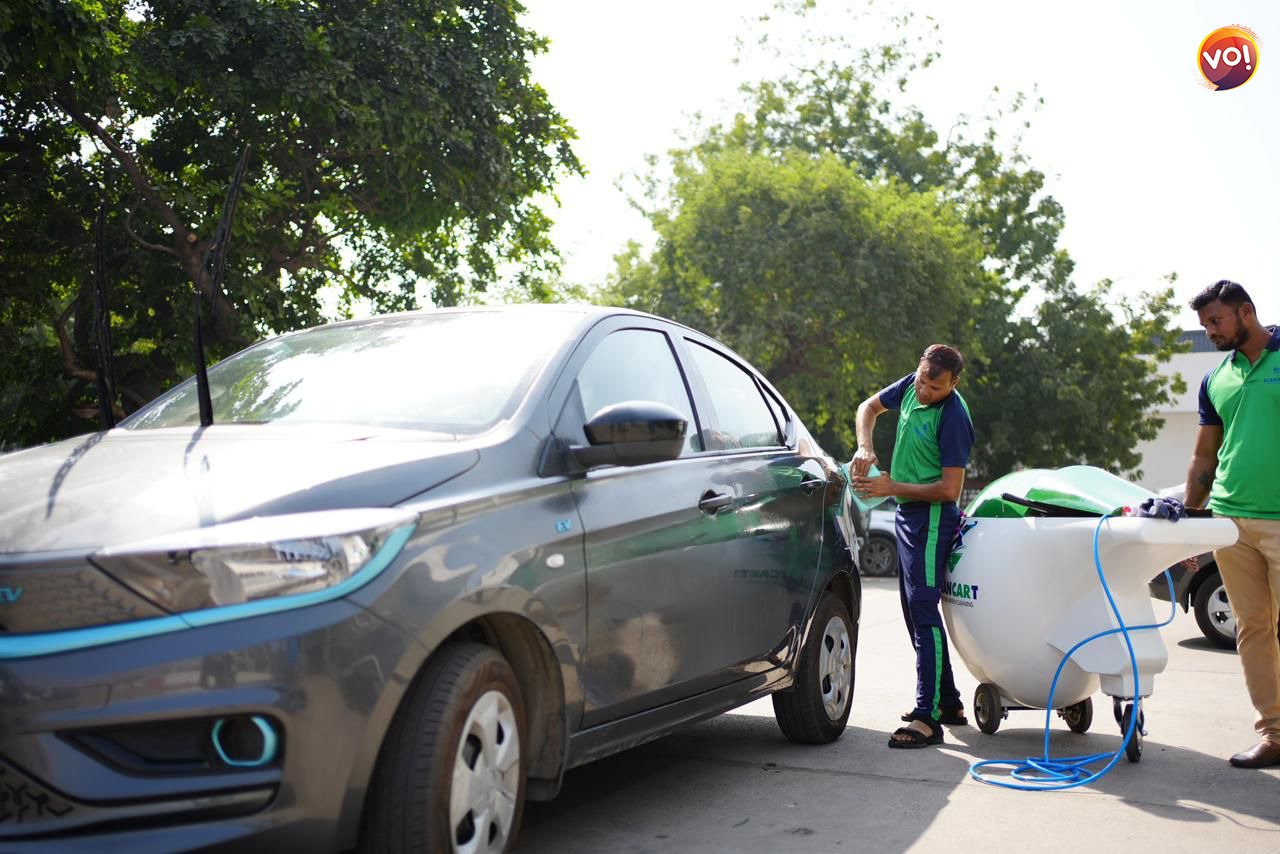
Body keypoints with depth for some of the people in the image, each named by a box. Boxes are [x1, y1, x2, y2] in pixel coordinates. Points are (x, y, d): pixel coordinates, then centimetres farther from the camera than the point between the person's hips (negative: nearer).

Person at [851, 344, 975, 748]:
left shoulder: (954, 418, -21)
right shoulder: (912, 386, 2)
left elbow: (949, 490, -22)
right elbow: (869, 407, 17)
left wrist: (892, 488, -19)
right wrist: (865, 448, -1)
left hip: (932, 519, -10)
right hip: (908, 514, 10)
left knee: (923, 609, -13)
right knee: (914, 609, 16)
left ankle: (928, 718, -11)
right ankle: (948, 702, 27)